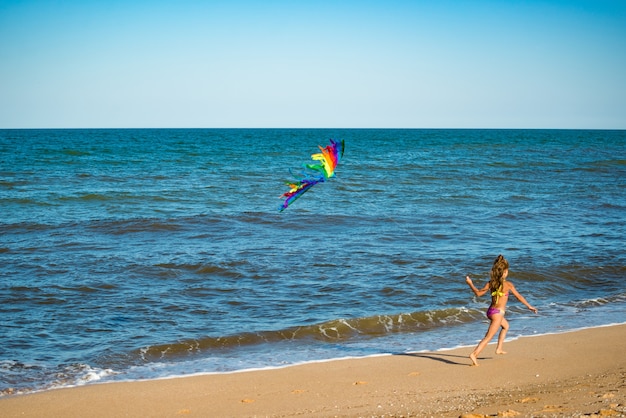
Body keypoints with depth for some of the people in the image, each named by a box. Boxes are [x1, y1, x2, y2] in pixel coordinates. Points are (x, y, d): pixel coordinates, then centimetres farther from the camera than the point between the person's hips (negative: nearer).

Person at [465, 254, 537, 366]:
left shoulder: (491, 283, -2)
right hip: (497, 313, -7)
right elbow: (519, 297, -3)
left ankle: (499, 349, 34)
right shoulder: (508, 284, -14)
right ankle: (474, 354, -18)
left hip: (491, 310, 7)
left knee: (505, 326, 32)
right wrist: (529, 306, 10)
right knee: (488, 337, -6)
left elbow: (478, 293, -2)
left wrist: (470, 283, 12)